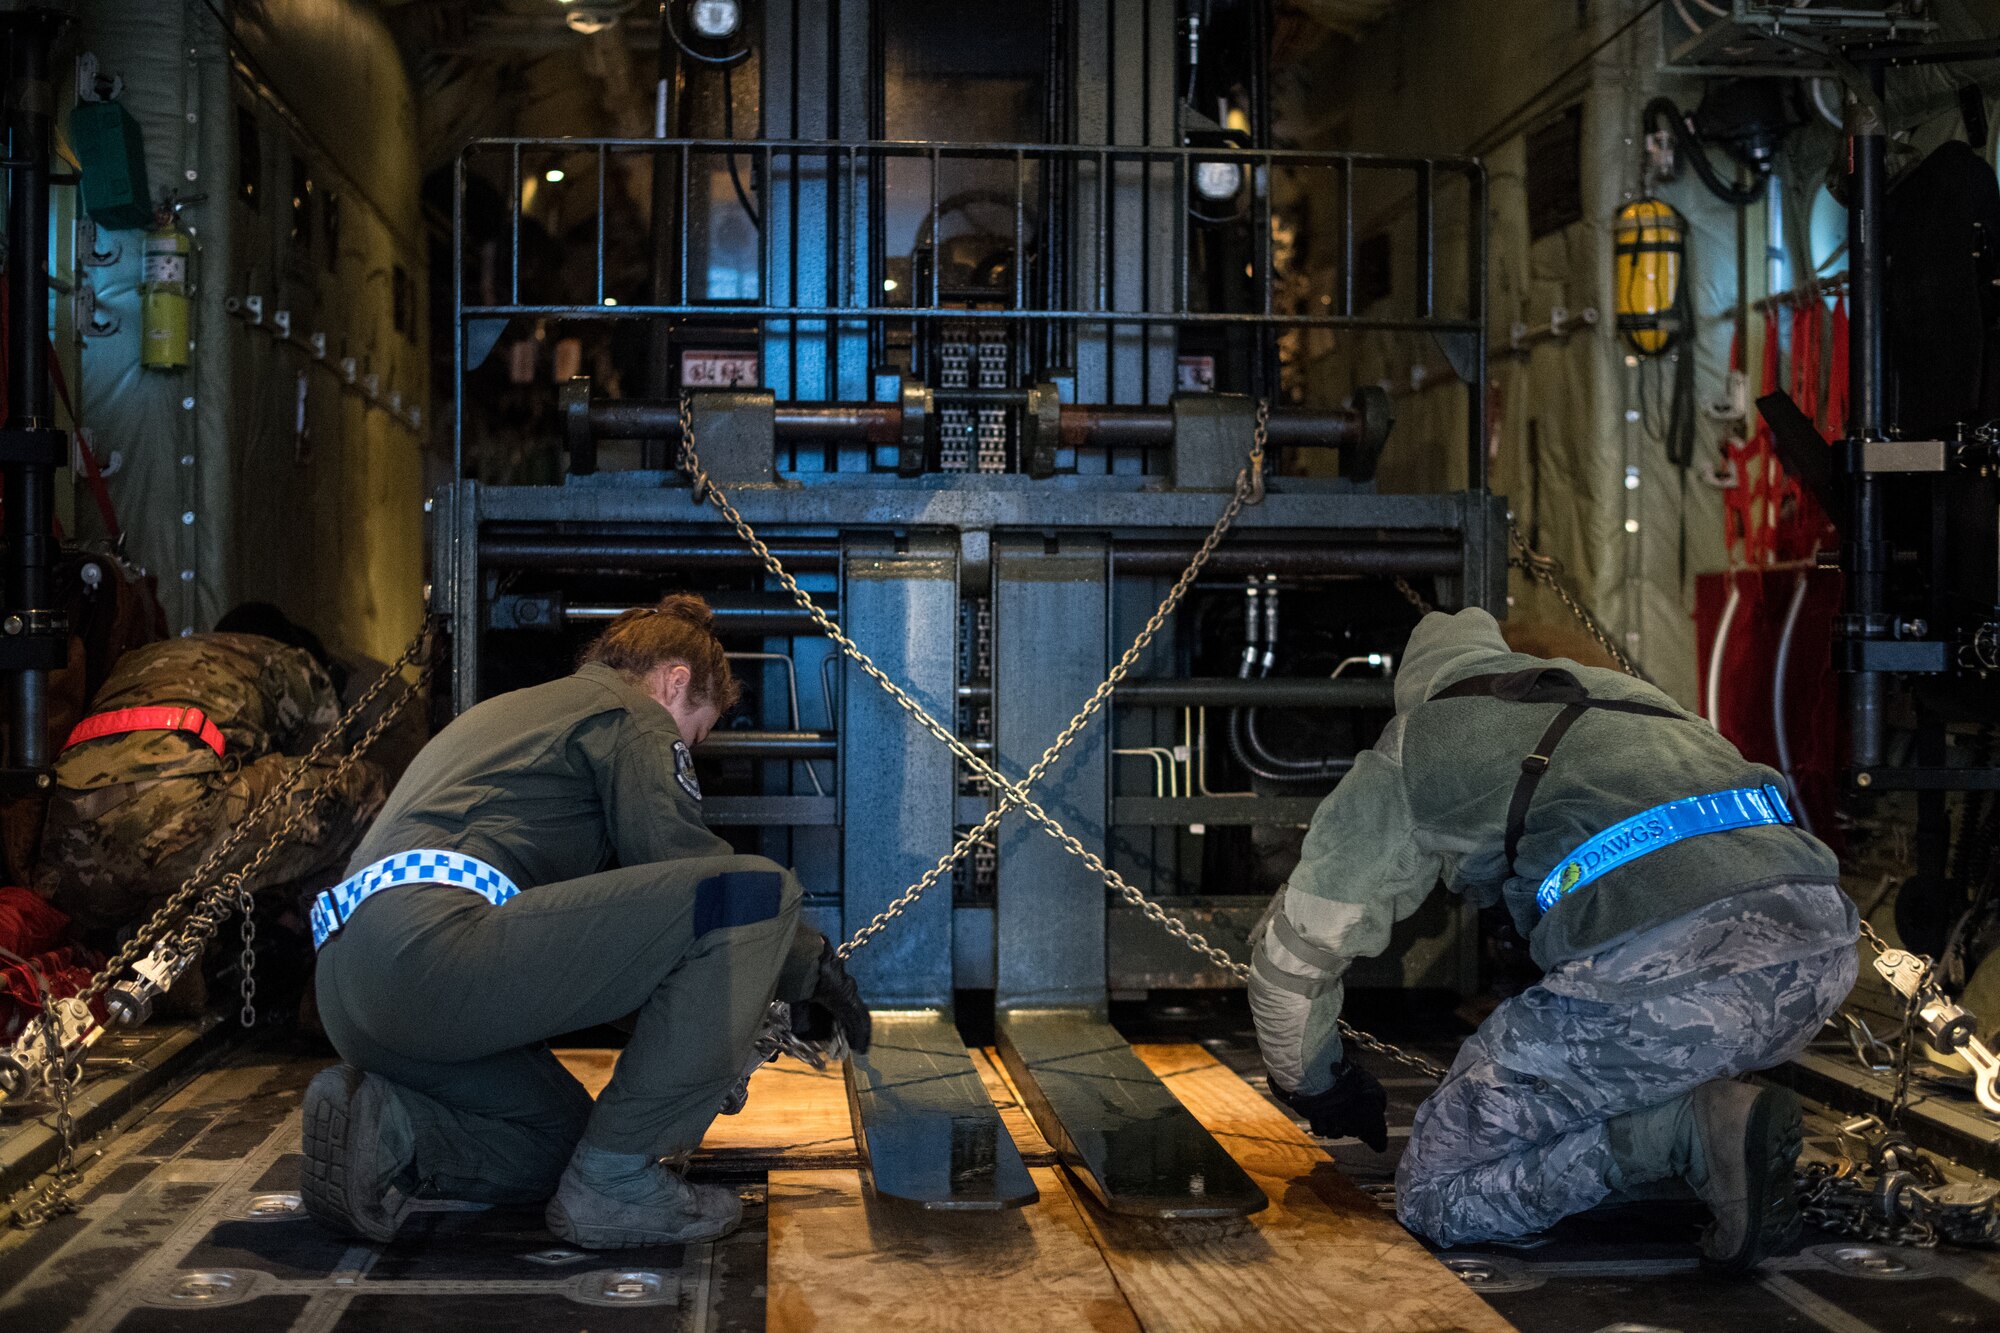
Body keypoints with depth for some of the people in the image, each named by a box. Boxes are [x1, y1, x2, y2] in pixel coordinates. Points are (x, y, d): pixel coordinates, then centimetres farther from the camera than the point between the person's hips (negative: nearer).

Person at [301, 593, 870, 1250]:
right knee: (760, 888, -10)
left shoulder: (508, 711, 37)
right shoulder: (630, 712, 8)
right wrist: (810, 963, 12)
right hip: (437, 941, -11)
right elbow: (681, 861, -4)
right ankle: (617, 1183, -9)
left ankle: (382, 1126, 4)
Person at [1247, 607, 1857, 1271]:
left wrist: (1314, 1086, 49)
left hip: (1662, 972, -7)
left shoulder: (1408, 749, 23)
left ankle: (1691, 1130, -7)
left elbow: (1291, 950, 29)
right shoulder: (1624, 691, 37)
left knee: (1436, 1193, 8)